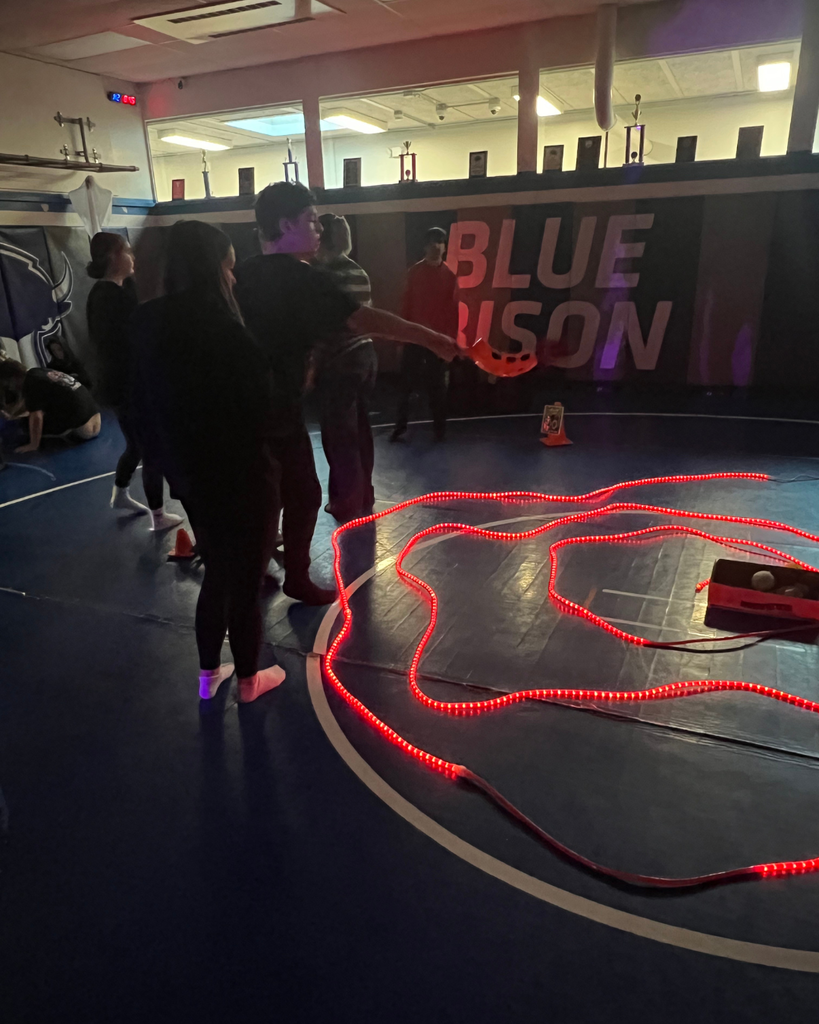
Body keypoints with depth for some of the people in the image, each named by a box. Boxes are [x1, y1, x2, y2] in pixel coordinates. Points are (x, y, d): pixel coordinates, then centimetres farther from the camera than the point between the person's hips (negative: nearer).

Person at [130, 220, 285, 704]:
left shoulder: (152, 325, -1)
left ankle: (209, 673, 37)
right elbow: (259, 407, -19)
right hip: (240, 478, -7)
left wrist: (174, 458, 16)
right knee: (245, 580, 11)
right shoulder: (222, 332, -23)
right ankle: (249, 679, 31)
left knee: (218, 573, 24)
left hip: (191, 476, 7)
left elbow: (144, 403, 6)